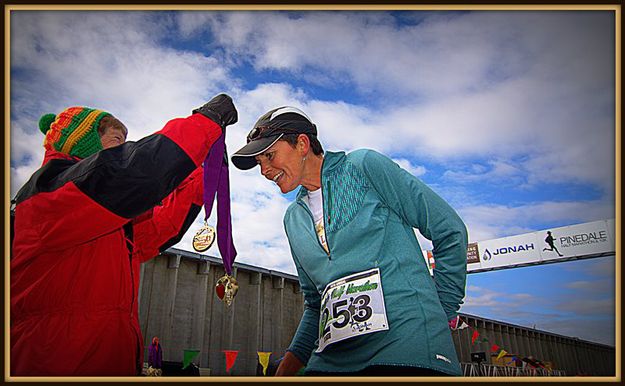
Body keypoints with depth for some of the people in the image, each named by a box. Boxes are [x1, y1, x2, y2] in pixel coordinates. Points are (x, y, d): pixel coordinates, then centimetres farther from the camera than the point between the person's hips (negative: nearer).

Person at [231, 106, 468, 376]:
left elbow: (449, 232, 1)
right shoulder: (293, 218, 18)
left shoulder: (364, 165, 0)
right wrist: (284, 370, 11)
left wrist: (443, 312, -2)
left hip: (407, 349, -6)